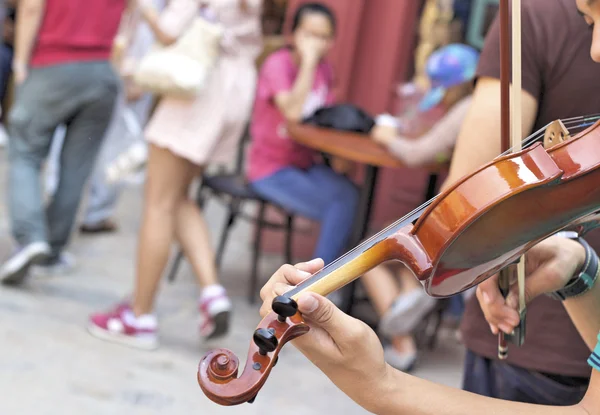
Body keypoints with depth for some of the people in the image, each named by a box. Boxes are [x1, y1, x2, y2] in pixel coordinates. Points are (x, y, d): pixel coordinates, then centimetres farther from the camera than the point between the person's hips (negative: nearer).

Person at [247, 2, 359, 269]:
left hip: (305, 164, 6)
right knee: (340, 207, -22)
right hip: (271, 169, -6)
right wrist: (308, 59, -27)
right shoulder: (278, 63, -14)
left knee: (348, 195, -21)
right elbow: (293, 111, -30)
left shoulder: (324, 69, 5)